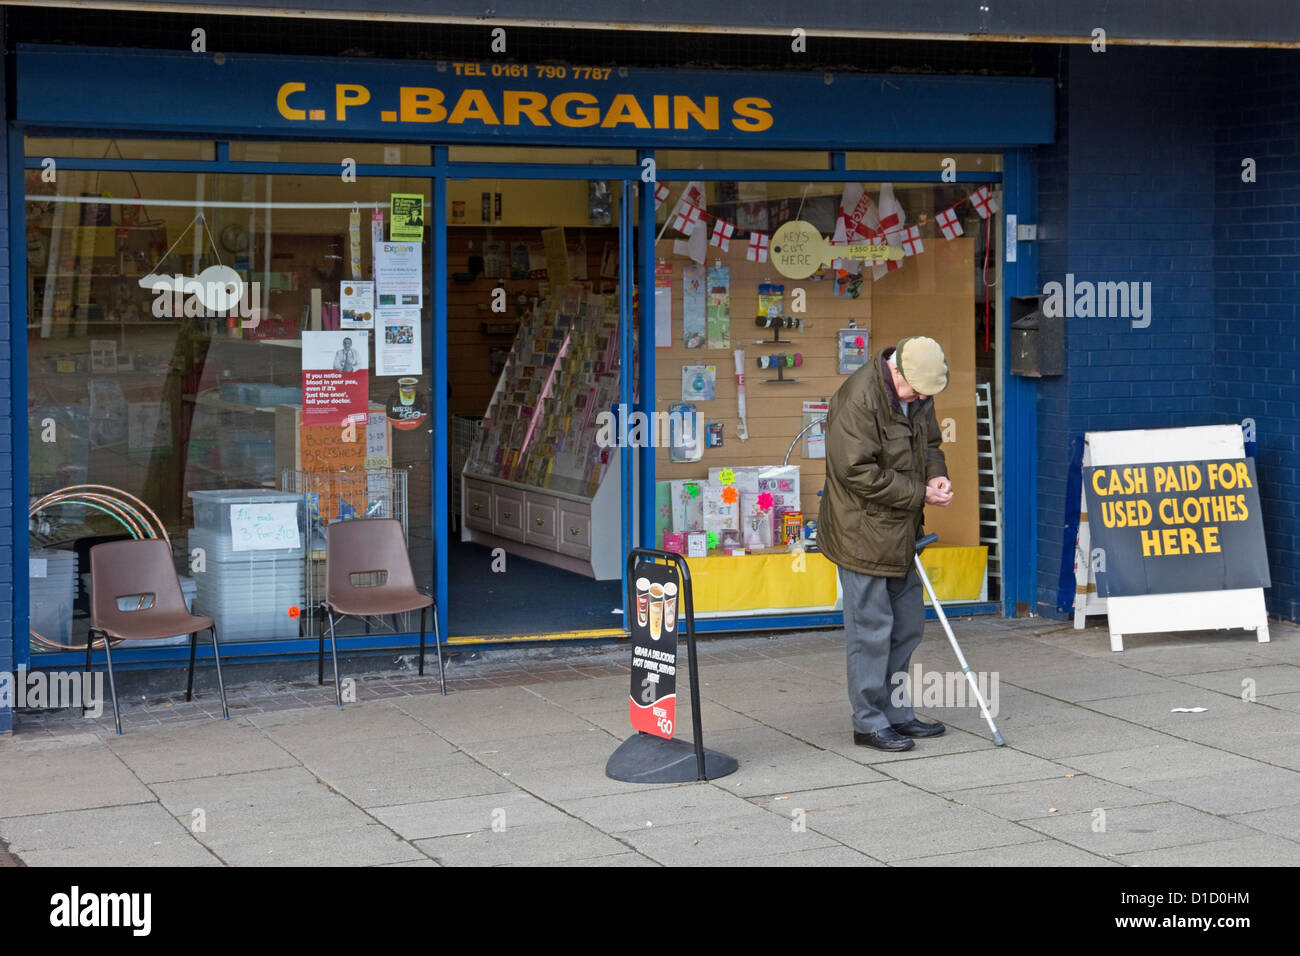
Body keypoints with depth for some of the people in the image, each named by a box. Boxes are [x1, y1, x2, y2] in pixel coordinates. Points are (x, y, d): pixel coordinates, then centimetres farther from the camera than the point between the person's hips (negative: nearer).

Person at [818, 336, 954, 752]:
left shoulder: (918, 395, 5)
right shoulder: (858, 399, -23)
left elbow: (929, 444, 20)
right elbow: (858, 472, -25)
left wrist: (937, 476, -2)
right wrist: (919, 494, -18)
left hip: (901, 534, 9)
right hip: (863, 535, -9)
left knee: (908, 625, 15)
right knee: (871, 628, -3)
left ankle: (897, 712, 27)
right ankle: (870, 722, 7)